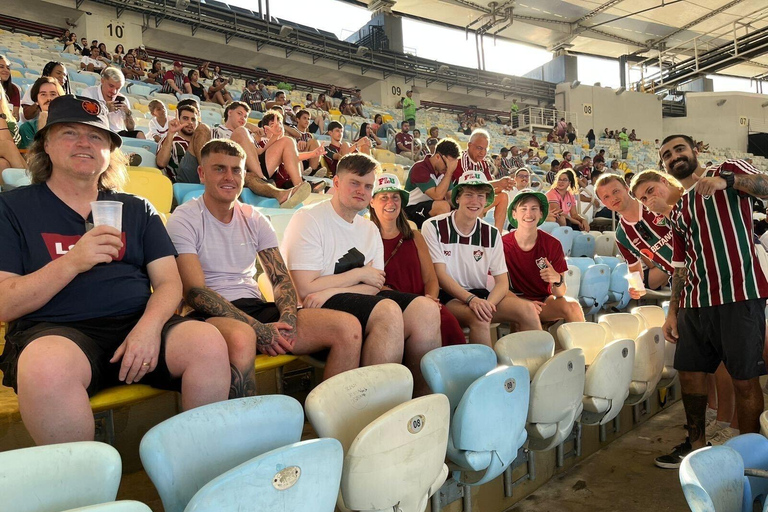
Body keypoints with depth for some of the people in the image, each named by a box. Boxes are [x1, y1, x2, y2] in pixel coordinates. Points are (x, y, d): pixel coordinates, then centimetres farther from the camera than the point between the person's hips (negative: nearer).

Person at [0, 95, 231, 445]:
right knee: (49, 366, -37)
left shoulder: (136, 210, 18)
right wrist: (72, 262, -16)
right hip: (53, 331, -2)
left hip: (137, 323, 3)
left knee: (208, 343, -27)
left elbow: (169, 282, 8)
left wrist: (149, 327, -13)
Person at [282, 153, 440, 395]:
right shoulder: (308, 219, -5)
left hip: (363, 300, 7)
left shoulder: (370, 229, 16)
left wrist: (331, 291, -17)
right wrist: (359, 274, -4)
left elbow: (374, 286, 2)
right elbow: (305, 289, -13)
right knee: (388, 311, -31)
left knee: (426, 309, -15)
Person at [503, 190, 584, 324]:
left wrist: (557, 279, -30)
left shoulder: (553, 244, -7)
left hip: (544, 299, 3)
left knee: (573, 306, -25)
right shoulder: (503, 245, -15)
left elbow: (560, 294, -6)